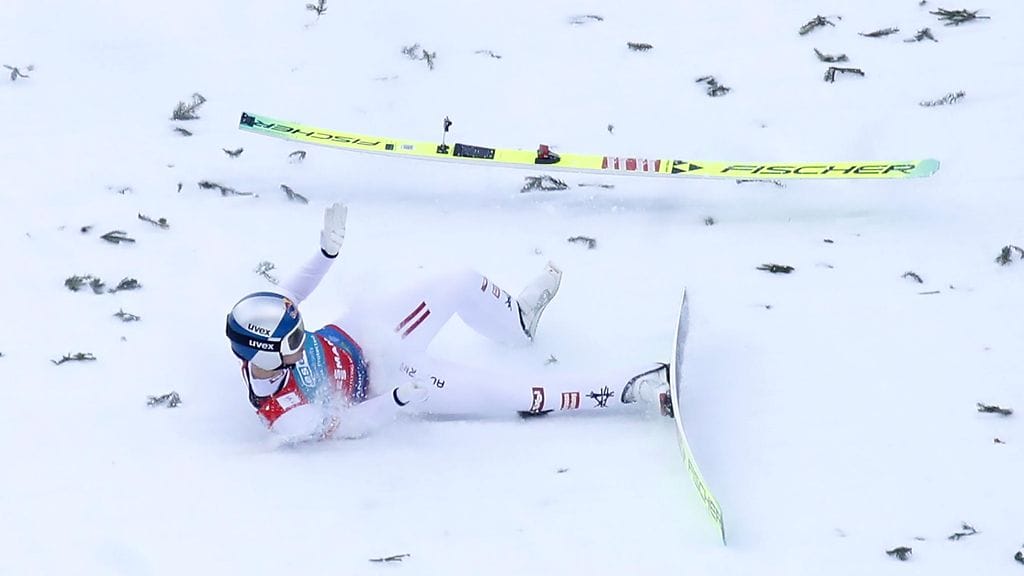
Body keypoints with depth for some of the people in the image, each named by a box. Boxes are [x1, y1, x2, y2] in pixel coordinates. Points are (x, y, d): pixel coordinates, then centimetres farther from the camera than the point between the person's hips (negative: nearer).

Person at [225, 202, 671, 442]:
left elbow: (289, 296, -1)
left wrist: (328, 249, -8)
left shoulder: (262, 329, -23)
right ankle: (634, 392, -1)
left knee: (462, 284, 3)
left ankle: (518, 320, 40)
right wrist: (401, 397, -34)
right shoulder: (287, 416, -37)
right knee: (511, 393, -12)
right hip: (382, 383, -6)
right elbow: (345, 427, -23)